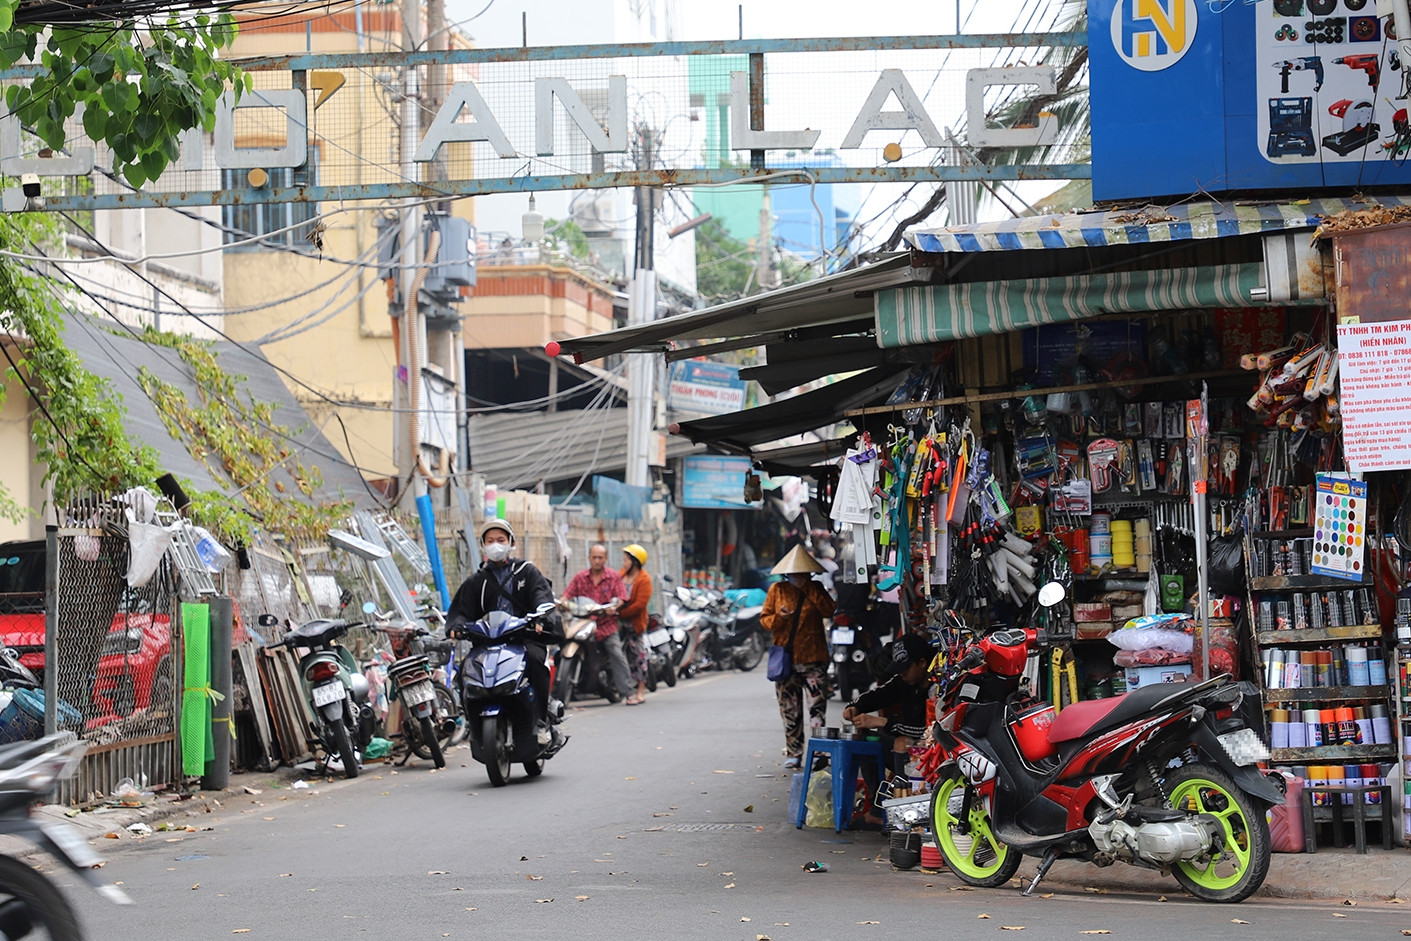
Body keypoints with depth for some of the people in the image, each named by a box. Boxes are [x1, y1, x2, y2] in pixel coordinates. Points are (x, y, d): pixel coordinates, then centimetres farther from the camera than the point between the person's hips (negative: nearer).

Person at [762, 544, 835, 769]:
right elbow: (764, 618, 8)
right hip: (785, 658, 2)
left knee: (817, 706, -10)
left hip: (813, 658, -1)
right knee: (789, 709, 6)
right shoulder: (777, 590, 7)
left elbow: (829, 611, -11)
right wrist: (778, 618, -14)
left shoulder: (815, 590, 6)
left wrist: (807, 588, -13)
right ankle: (793, 753, 14)